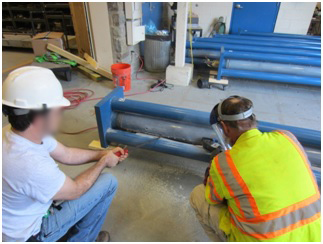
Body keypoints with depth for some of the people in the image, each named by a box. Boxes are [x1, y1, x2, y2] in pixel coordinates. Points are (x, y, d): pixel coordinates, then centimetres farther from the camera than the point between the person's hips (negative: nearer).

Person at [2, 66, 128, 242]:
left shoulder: (19, 134, -14)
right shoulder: (31, 165, -40)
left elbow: (67, 154, 0)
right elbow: (75, 190, -22)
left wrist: (103, 153, 2)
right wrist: (103, 162, -9)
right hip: (29, 234, -7)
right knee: (108, 182, -9)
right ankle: (79, 240, 12)